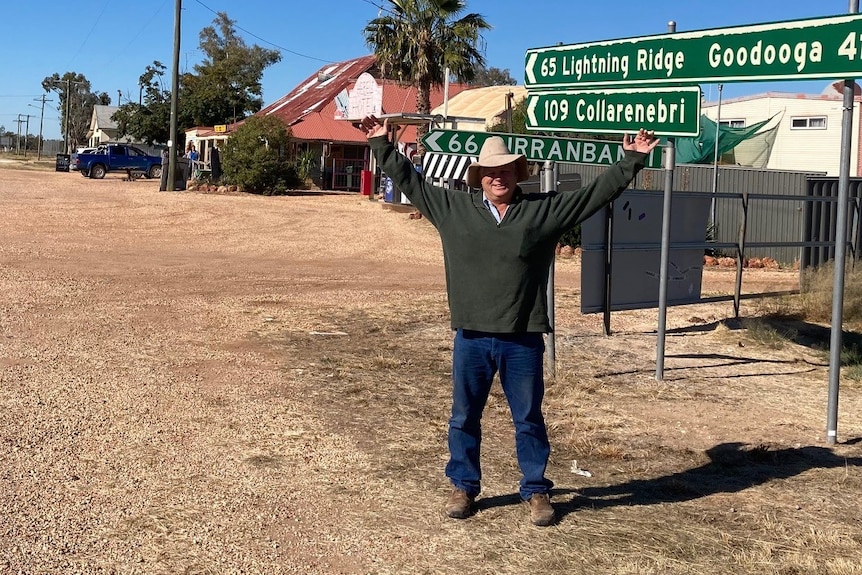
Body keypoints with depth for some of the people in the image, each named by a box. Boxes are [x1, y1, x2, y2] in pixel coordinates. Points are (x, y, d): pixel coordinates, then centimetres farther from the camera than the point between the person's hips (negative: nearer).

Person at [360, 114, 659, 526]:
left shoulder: (546, 210, 2)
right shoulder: (452, 207, 4)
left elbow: (598, 192, 5)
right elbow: (410, 181, 12)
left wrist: (632, 160, 1)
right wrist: (383, 146, 10)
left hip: (523, 341, -1)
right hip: (471, 338, 1)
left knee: (529, 419, 11)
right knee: (464, 417, 12)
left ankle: (536, 490, 26)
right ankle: (463, 486, 29)